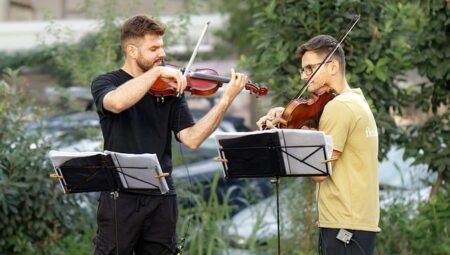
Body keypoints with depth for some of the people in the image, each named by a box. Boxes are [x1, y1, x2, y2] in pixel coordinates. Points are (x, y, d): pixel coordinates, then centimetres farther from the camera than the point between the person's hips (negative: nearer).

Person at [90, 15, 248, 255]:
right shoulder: (105, 83, 0)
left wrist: (226, 100, -13)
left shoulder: (169, 88, 8)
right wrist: (156, 72, -22)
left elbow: (191, 138, -4)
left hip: (161, 199, 3)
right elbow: (117, 103, -26)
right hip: (120, 198, -3)